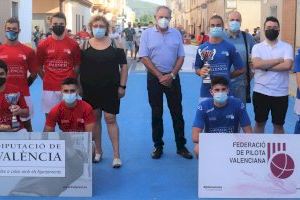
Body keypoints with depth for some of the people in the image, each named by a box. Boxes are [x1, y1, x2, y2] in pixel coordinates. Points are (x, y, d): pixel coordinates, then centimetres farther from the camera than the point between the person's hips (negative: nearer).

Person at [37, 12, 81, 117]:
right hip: (49, 88, 0)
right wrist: (47, 79, 5)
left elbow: (77, 65, 9)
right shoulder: (43, 44, -1)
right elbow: (39, 66, 9)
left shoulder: (73, 44, 0)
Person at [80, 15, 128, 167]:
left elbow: (123, 65, 2)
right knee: (95, 118, 9)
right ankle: (98, 151, 24)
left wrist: (122, 86, -3)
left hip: (110, 88, -2)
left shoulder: (115, 44, 0)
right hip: (90, 89, 2)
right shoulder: (85, 45, 2)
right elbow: (78, 66, 6)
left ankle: (116, 155, 3)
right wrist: (79, 86, 0)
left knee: (110, 119, -3)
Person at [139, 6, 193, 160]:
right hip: (154, 77, -1)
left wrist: (171, 75, -8)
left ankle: (181, 146, 12)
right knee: (156, 113, 6)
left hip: (172, 77, 1)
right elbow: (144, 58, -7)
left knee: (177, 112, 3)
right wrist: (160, 76, -10)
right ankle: (158, 146, 17)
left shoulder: (176, 34, 4)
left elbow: (181, 57, 4)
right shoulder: (147, 34, -2)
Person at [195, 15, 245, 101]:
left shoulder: (229, 47, 2)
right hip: (206, 91, 1)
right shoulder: (202, 48, 7)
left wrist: (227, 76, 0)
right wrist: (201, 72, -6)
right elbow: (197, 68, 14)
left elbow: (241, 69, 6)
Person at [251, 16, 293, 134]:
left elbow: (287, 65, -18)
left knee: (278, 124, 12)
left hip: (280, 93, 0)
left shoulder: (287, 47, -1)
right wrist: (279, 60, -14)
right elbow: (256, 64, -18)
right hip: (260, 92, 0)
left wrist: (266, 66, -15)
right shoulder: (257, 47, 0)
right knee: (259, 123, 14)